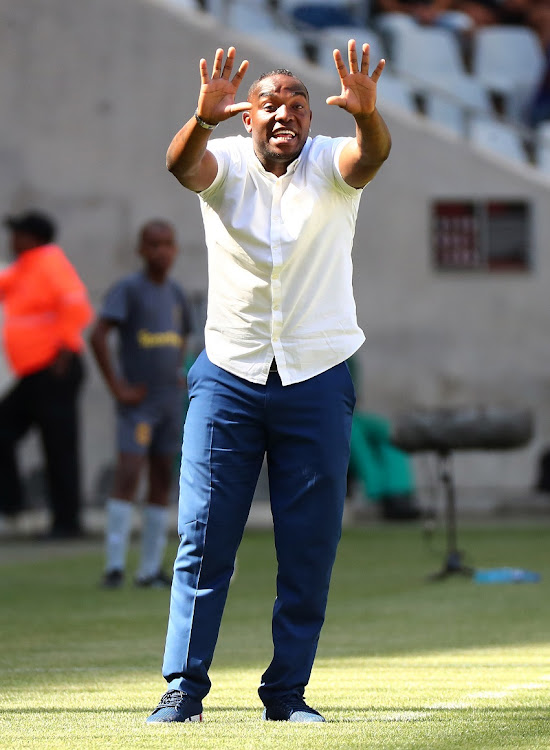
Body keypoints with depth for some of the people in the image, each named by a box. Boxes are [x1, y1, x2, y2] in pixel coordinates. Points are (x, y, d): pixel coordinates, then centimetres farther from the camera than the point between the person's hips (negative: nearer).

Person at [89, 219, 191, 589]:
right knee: (128, 475, -15)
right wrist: (117, 388, -18)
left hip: (170, 399, 7)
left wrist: (178, 374, 13)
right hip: (137, 402, -6)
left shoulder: (176, 292, 11)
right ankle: (115, 564, -15)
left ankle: (151, 568, 11)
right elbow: (98, 336, -18)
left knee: (163, 478, 6)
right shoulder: (127, 289, -10)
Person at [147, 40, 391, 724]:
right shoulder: (225, 163, -1)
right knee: (204, 536, -3)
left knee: (310, 545, 3)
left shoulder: (329, 166, -1)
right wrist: (203, 117, -46)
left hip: (317, 382, 1)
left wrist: (367, 114, -47)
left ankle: (288, 691, 12)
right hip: (228, 377, 0)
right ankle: (183, 687, 2)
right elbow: (182, 163, -24)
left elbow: (370, 156, -24)